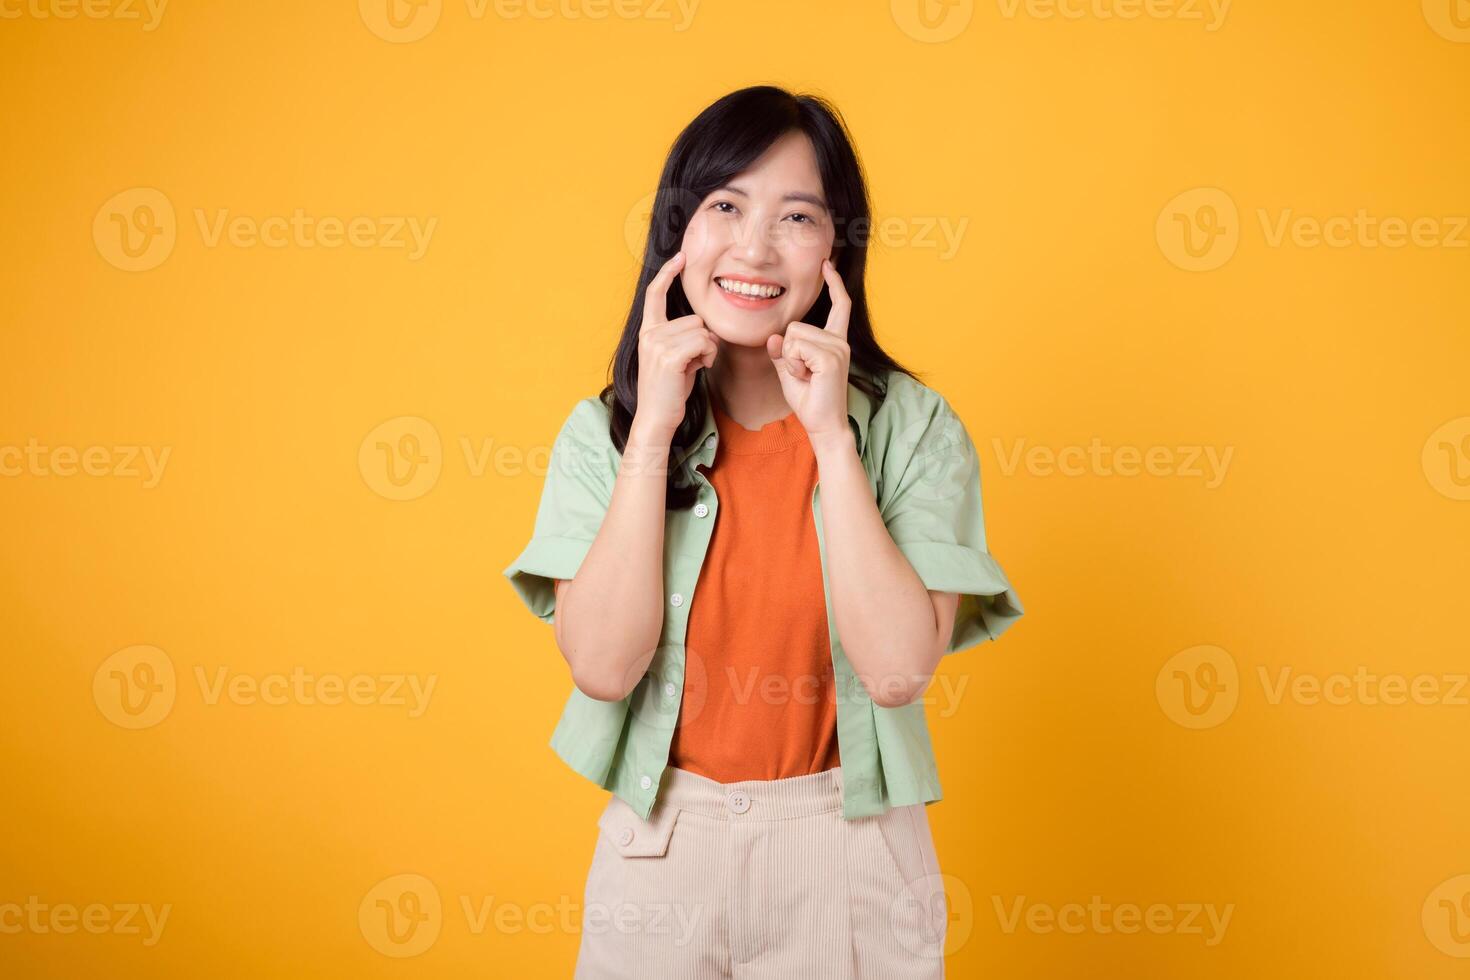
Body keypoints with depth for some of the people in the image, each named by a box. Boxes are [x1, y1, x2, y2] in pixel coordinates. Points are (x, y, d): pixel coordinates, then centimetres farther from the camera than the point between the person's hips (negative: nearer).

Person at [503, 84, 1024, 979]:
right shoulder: (603, 430, -4)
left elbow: (899, 667, -19)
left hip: (850, 850, -1)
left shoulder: (914, 426, -8)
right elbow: (604, 665, -15)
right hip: (660, 847, 1)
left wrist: (831, 434, -20)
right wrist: (653, 431, -18)